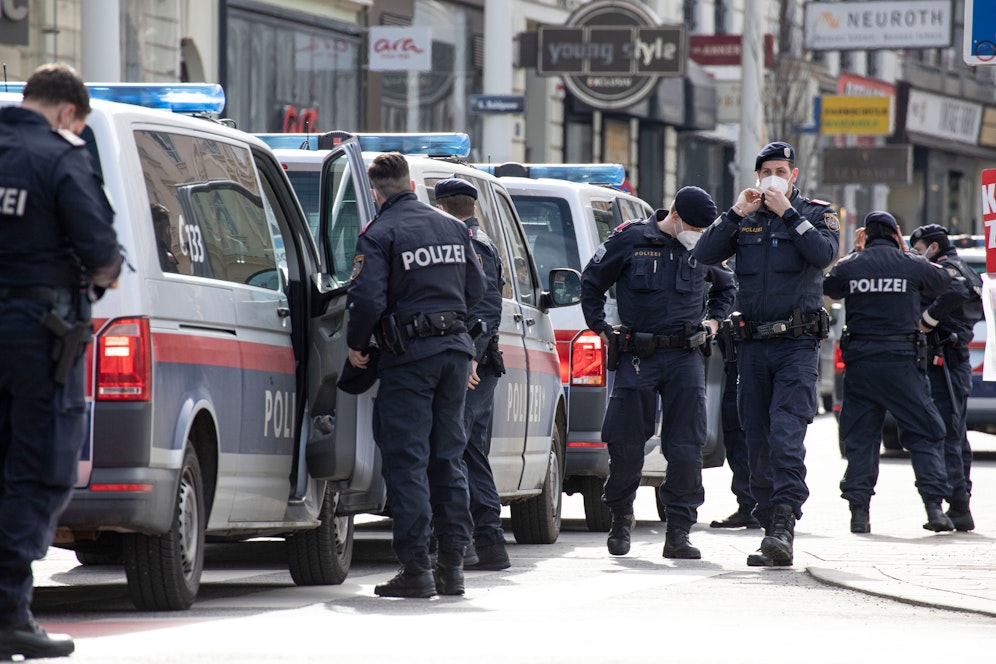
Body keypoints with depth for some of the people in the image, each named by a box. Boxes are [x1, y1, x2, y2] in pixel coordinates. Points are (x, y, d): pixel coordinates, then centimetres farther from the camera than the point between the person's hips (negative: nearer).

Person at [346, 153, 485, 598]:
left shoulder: (380, 235, -10)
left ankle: (416, 568, -8)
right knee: (446, 458, 14)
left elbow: (367, 298, -19)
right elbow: (475, 290, 16)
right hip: (455, 349, 6)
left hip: (409, 356, -6)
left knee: (407, 460, -3)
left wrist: (355, 344, -3)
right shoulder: (452, 228, 10)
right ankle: (452, 564, 15)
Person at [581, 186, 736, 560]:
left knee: (686, 449, -6)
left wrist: (715, 319, 16)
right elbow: (592, 282, 12)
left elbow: (726, 285, 30)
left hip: (685, 357, 2)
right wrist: (600, 328, 7)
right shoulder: (630, 240, -1)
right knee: (626, 448, 1)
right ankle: (620, 519, 23)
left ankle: (678, 532, -2)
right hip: (637, 358, -2)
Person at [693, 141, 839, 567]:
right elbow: (704, 254, 1)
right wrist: (735, 214, -7)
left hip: (797, 344, -4)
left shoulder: (816, 214, 6)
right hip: (753, 345, 4)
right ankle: (772, 530, 10)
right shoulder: (745, 219, 14)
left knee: (786, 434, -18)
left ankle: (784, 525, -24)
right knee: (758, 443, 4)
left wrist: (788, 213, -14)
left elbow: (824, 254, -14)